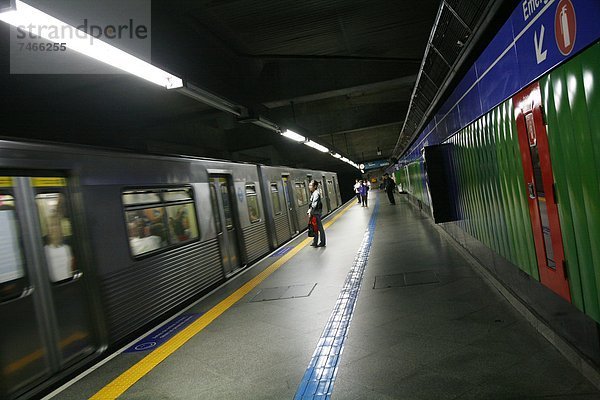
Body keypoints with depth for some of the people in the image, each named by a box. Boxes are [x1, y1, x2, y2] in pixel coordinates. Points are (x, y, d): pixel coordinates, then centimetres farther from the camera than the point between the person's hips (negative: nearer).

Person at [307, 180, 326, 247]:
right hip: (314, 213, 9)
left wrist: (310, 212, -17)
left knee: (320, 228, 0)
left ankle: (322, 243, 8)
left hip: (316, 213, -9)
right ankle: (315, 242, 21)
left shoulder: (316, 193, -16)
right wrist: (310, 210, 8)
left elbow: (314, 204, -21)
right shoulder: (313, 193, 12)